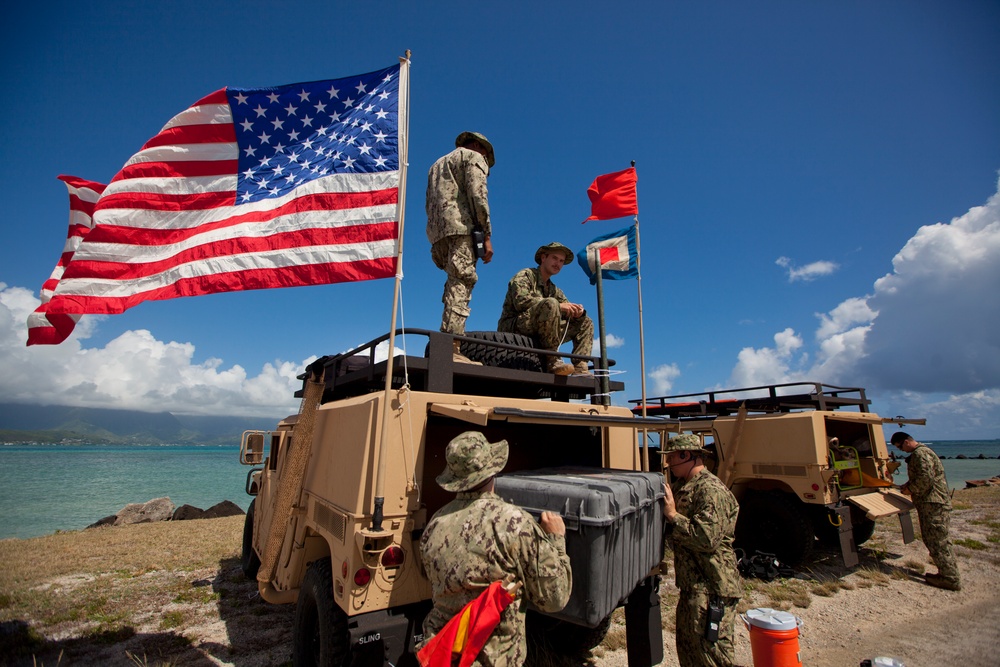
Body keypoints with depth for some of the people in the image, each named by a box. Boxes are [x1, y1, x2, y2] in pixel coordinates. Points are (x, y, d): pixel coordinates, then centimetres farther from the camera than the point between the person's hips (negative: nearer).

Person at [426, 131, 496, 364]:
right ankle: (451, 349, -27)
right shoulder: (474, 157, 12)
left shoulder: (438, 163, 35)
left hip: (436, 231, 8)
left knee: (456, 284, 7)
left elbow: (428, 203, 25)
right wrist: (487, 235, -9)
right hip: (460, 226, -7)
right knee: (460, 284, -16)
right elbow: (478, 195, -6)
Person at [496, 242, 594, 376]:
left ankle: (579, 369, -12)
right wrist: (558, 305, -20)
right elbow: (521, 301, -18)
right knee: (550, 303, -31)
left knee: (585, 323, 7)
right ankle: (552, 361, -28)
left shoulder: (554, 290, 22)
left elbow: (568, 314, 14)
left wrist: (577, 312, -11)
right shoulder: (525, 275, 1)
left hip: (537, 335, 8)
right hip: (513, 328, -8)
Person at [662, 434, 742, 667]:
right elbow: (677, 533, 22)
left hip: (711, 588, -10)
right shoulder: (682, 487, 13)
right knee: (687, 648, 20)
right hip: (692, 585, 10)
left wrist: (673, 515, -21)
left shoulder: (710, 490, -18)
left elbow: (707, 538, -27)